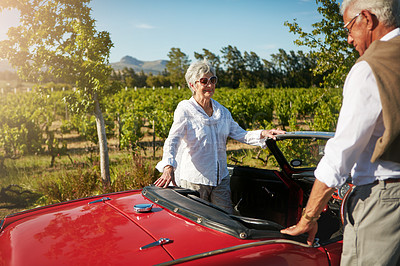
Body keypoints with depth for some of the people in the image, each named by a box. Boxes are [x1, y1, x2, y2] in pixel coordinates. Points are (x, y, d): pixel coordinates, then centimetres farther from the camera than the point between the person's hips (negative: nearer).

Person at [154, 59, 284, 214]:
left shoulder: (222, 111, 9)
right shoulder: (185, 110, -9)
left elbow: (240, 134, 7)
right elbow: (172, 140, -20)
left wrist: (262, 134, -12)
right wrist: (168, 167, -38)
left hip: (220, 179, 5)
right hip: (193, 181, -5)